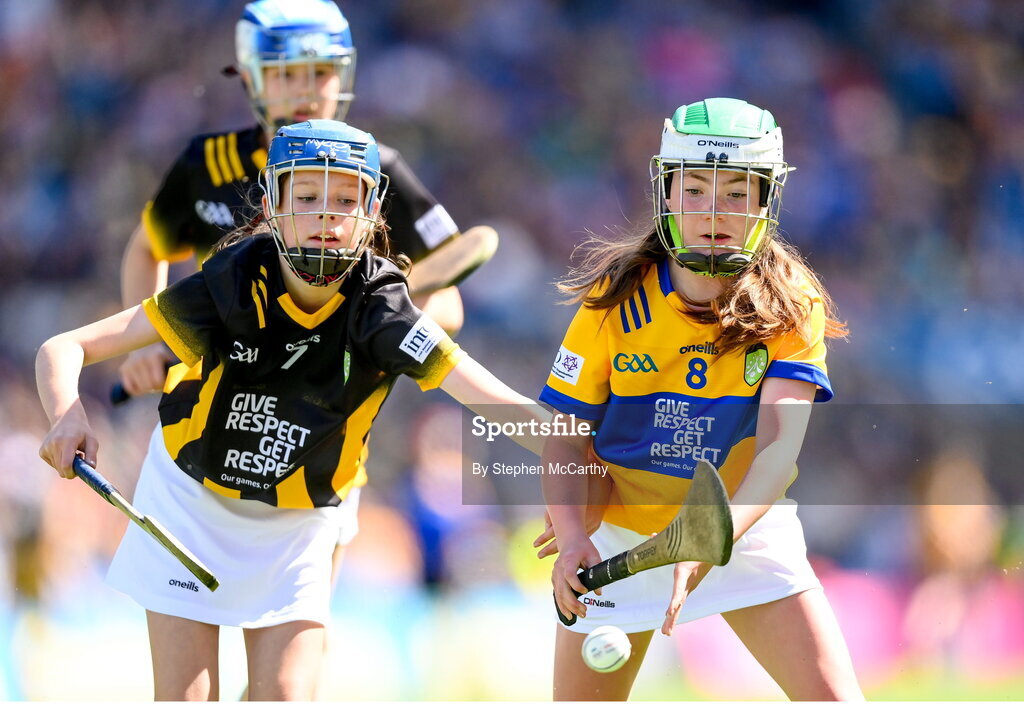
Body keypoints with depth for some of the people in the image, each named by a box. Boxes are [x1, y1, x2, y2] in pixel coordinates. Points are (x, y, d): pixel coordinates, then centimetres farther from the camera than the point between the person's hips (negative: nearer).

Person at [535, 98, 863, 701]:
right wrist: (573, 539, -27)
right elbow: (564, 441, -9)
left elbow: (781, 445, -24)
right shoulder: (617, 300, -12)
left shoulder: (790, 305, -13)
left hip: (746, 530, 0)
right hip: (618, 535, 0)